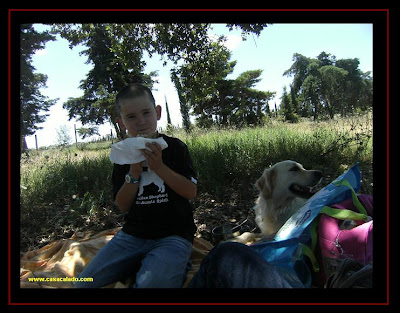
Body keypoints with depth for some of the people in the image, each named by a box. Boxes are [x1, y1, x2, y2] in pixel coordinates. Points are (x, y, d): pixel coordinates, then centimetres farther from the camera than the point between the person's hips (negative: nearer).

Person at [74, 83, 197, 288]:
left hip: (173, 234, -4)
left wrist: (159, 167, -20)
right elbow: (123, 206, 1)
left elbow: (191, 192, -10)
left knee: (149, 283, -30)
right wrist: (133, 174, -16)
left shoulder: (175, 147, -4)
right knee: (84, 282, -3)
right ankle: (138, 265, 11)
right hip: (133, 234, 5)